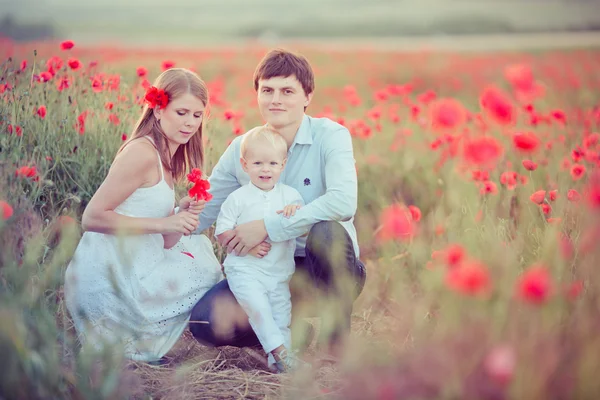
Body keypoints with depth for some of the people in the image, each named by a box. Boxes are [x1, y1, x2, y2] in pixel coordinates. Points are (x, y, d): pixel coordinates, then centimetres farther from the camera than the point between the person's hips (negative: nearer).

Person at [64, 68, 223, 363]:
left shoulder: (167, 160, 16)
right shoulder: (142, 152, -13)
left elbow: (163, 243, 12)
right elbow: (92, 218, -20)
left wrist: (183, 213, -7)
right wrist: (164, 222, -20)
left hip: (132, 269, 9)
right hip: (112, 280, -9)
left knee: (199, 246, 23)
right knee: (209, 272, 3)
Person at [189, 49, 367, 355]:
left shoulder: (330, 136, -12)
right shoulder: (241, 149, 1)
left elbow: (343, 202, -30)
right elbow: (201, 215, 3)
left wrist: (267, 226, -30)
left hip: (328, 271, -3)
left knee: (325, 230, -37)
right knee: (205, 321, -19)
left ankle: (339, 341, -15)